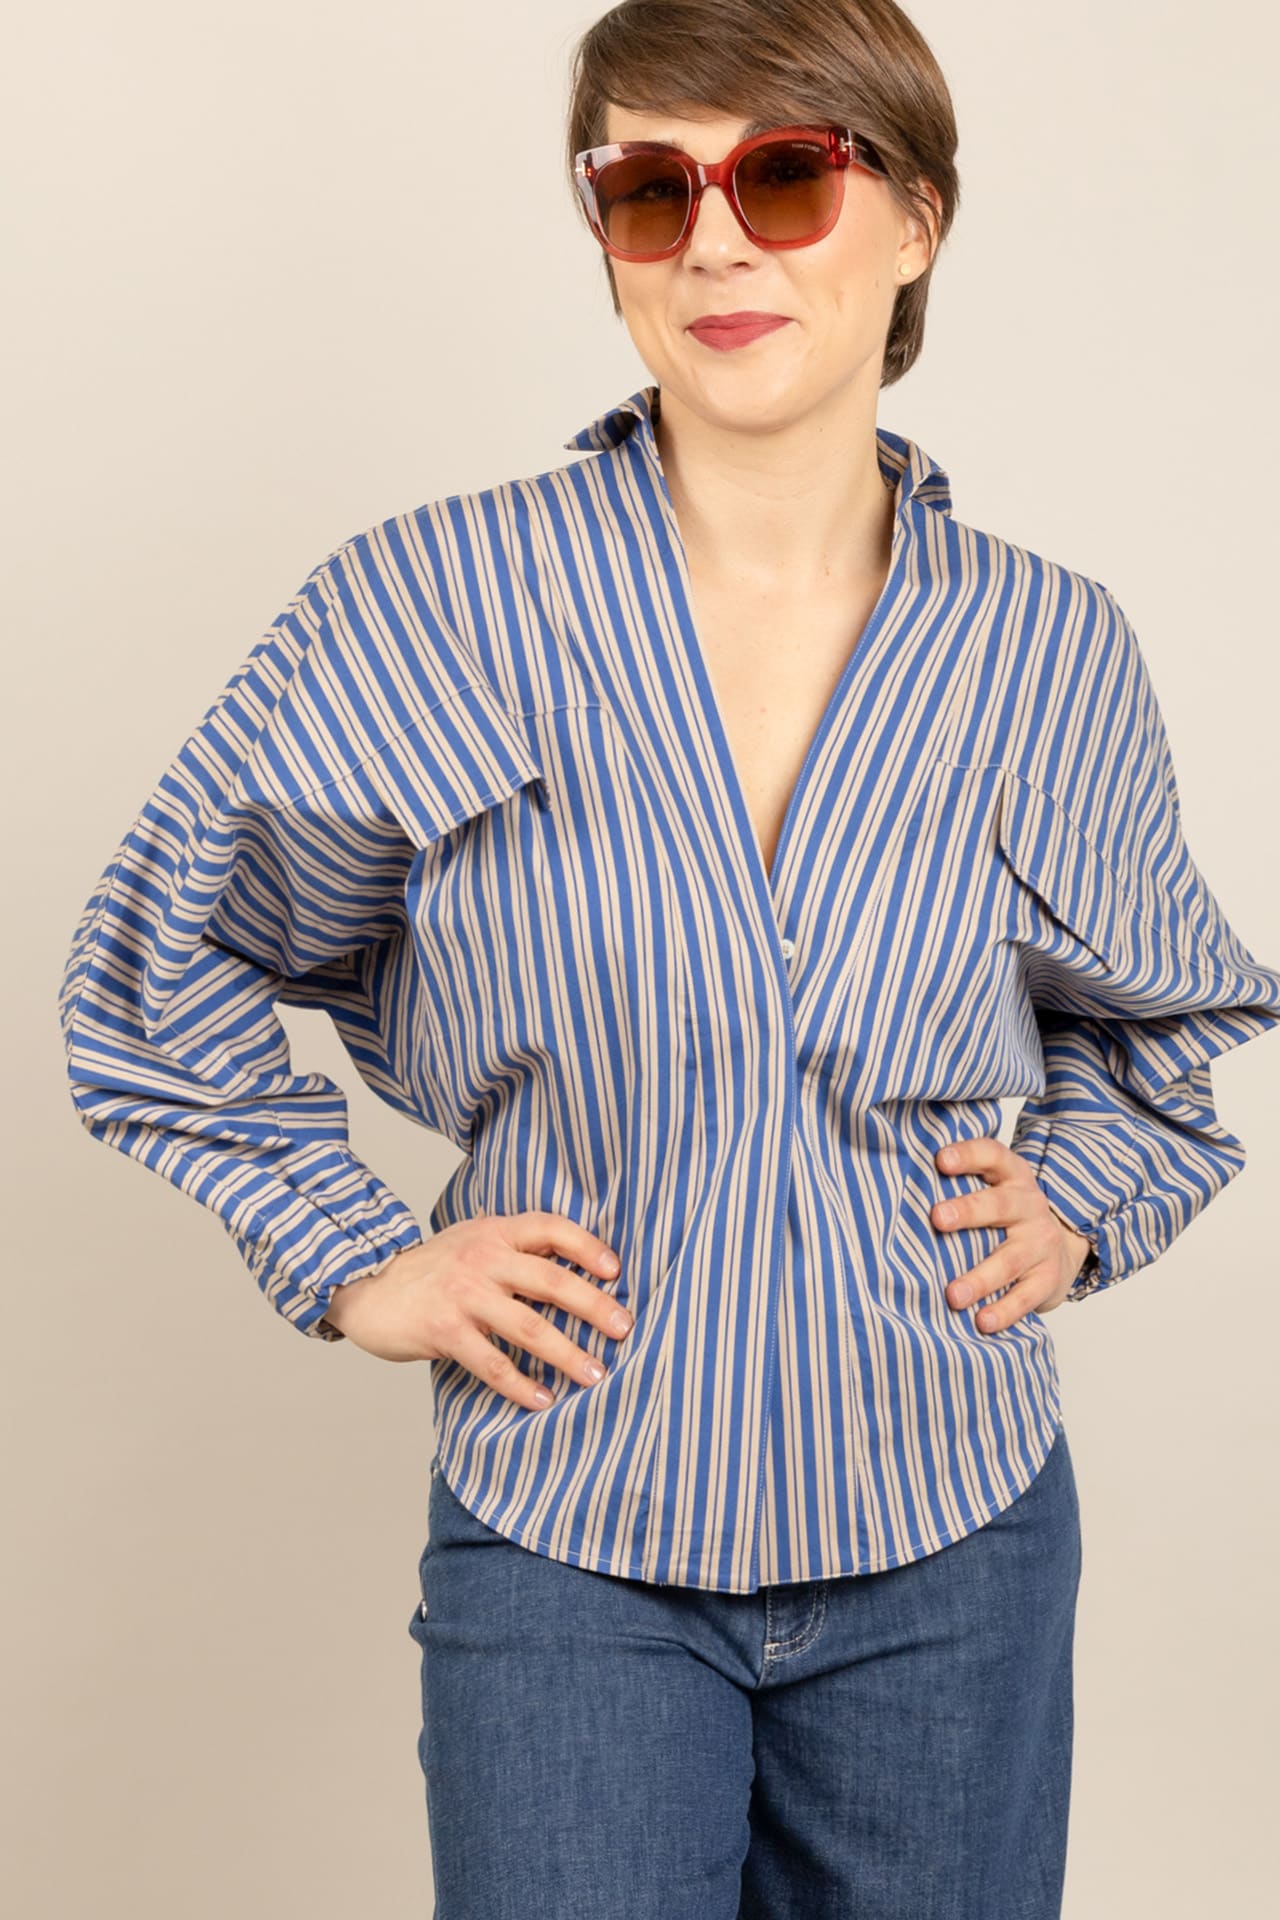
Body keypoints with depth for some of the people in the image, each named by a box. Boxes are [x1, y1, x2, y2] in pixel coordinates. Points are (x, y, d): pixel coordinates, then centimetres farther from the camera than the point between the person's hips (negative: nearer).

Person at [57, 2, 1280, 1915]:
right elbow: (164, 958, 5)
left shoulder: (1049, 648, -1)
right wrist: (353, 1258, -2)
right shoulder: (429, 607, -10)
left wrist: (1083, 1194, 2)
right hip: (568, 1544, -2)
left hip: (954, 1549, 3)